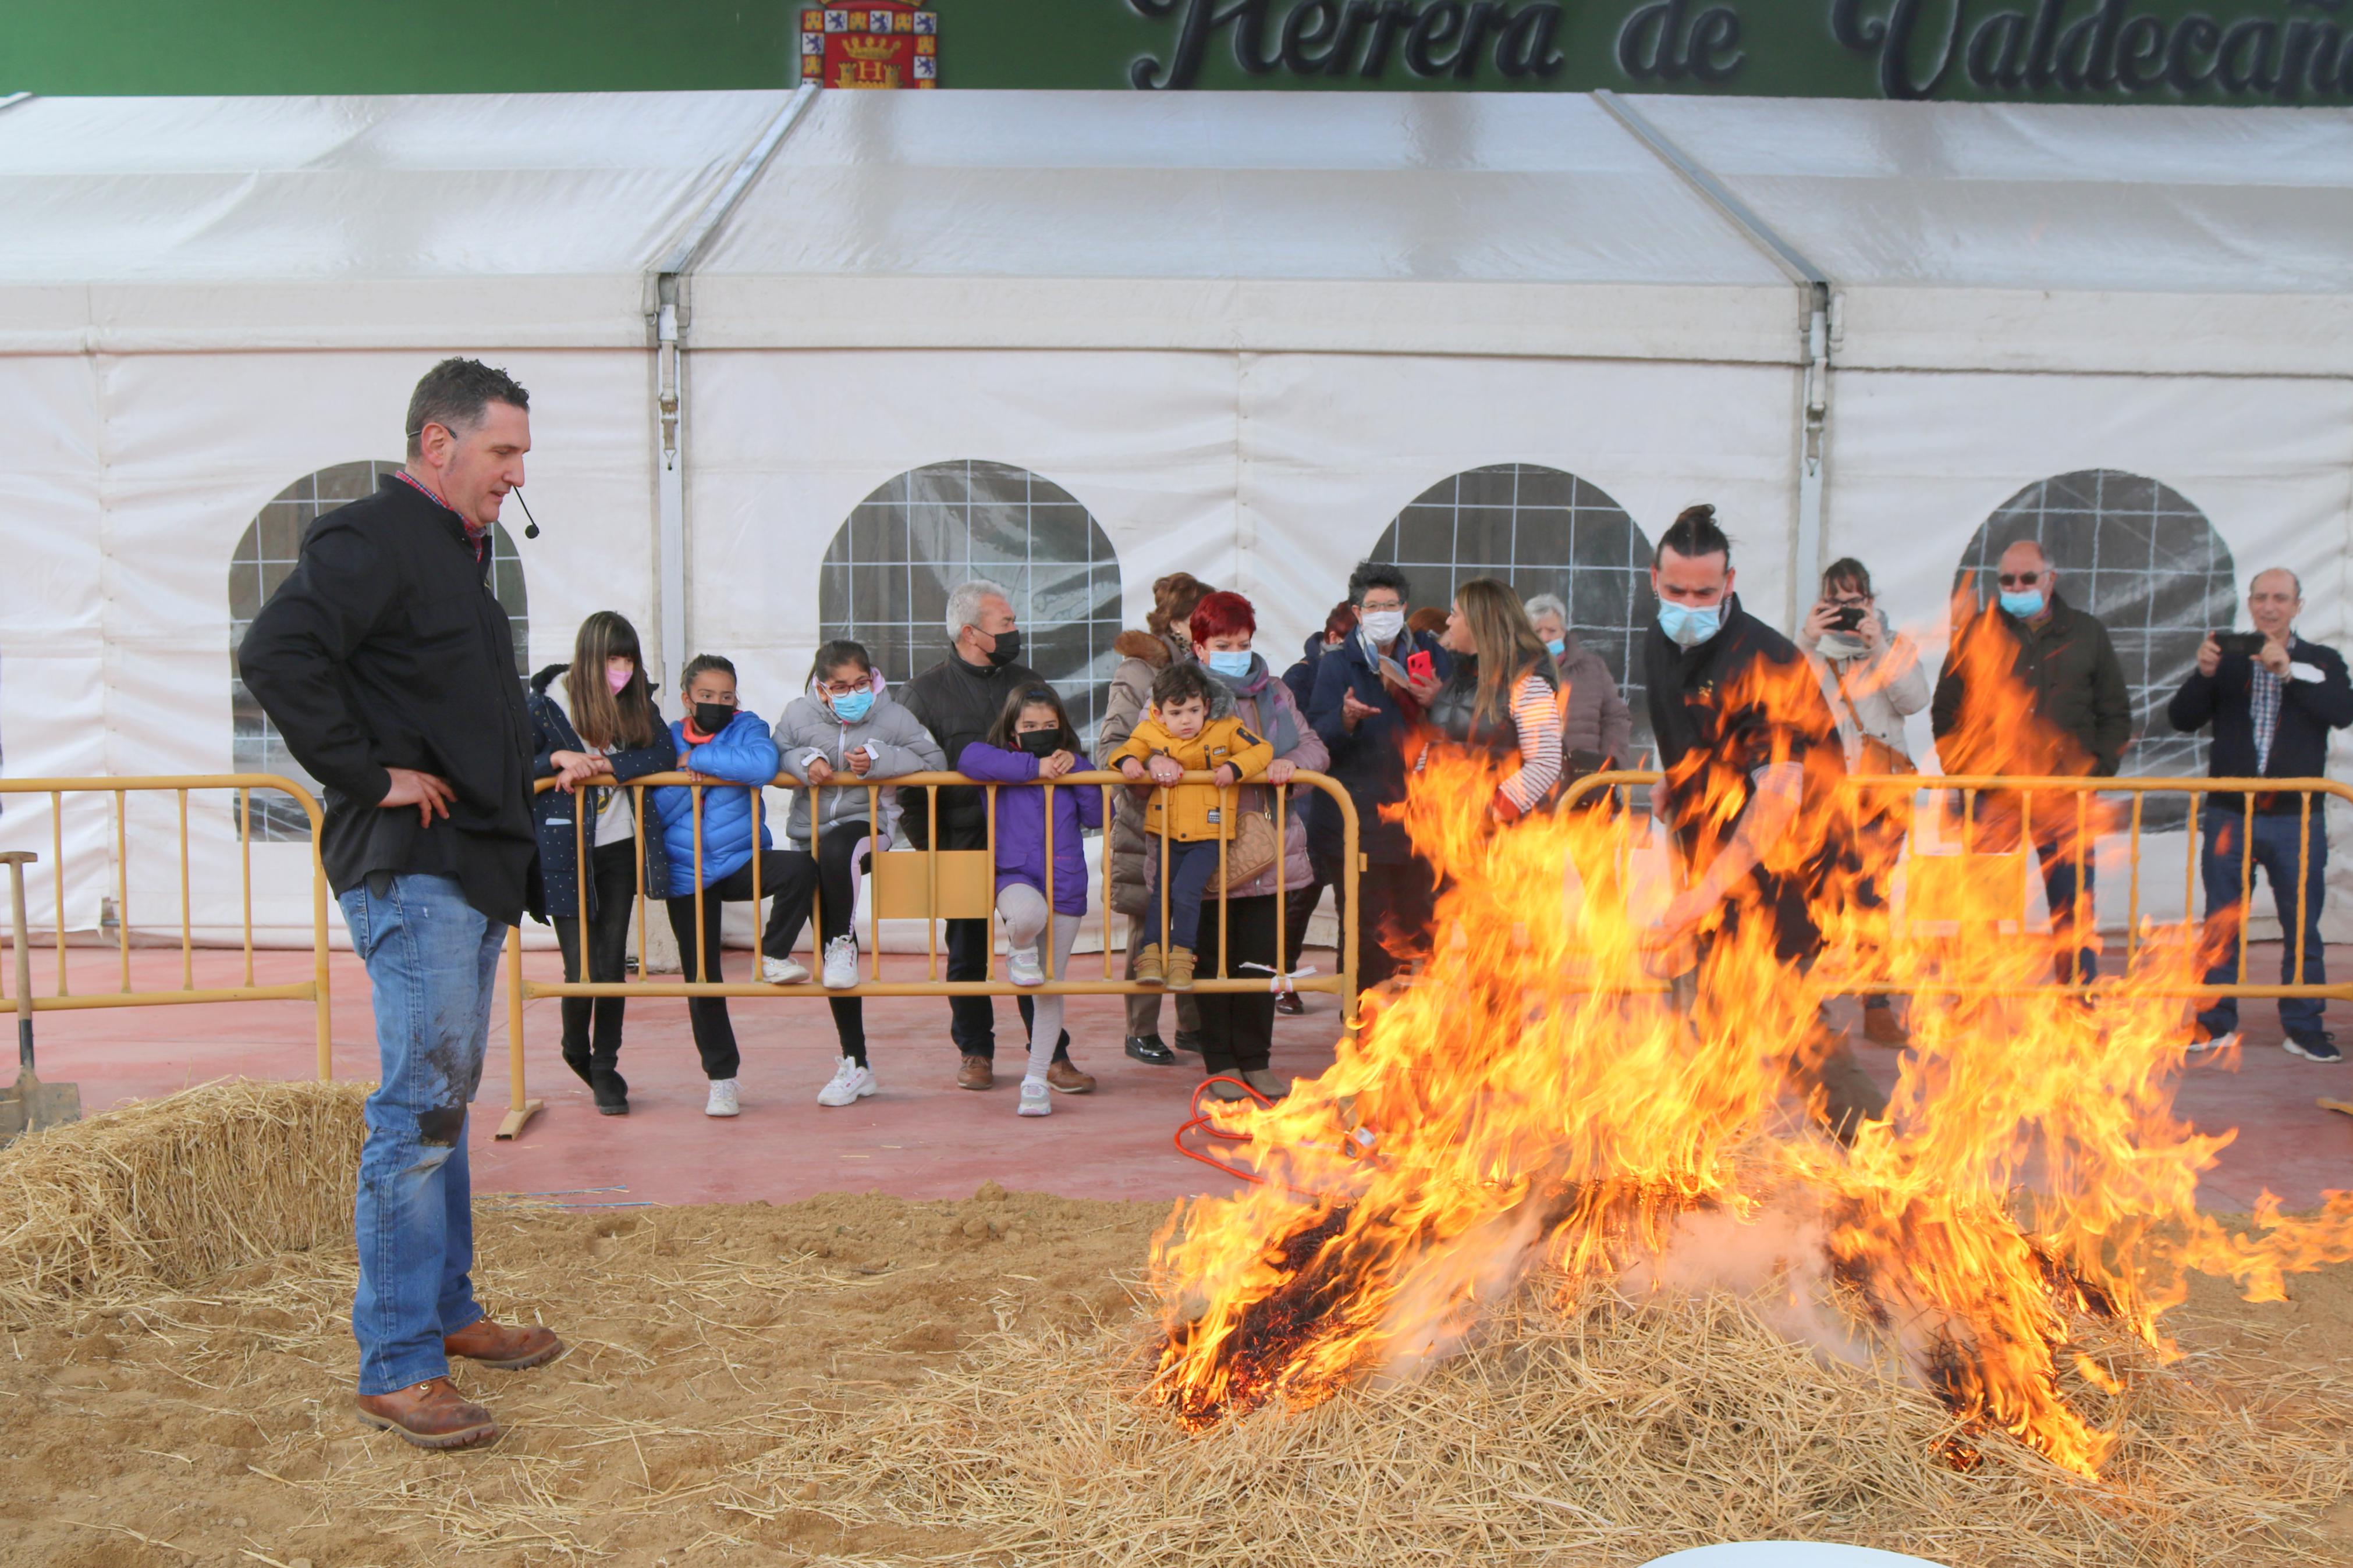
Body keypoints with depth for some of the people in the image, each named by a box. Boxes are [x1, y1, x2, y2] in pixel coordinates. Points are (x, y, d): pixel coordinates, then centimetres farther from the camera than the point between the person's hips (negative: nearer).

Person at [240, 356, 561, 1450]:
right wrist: (370, 777, -22)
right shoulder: (373, 539, -11)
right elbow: (276, 654, -26)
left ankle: (446, 1310, 28)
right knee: (420, 1106, -9)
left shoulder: (455, 550, 20)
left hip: (469, 866, 10)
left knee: (446, 1100, 17)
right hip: (410, 868, -10)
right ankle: (397, 1369, -3)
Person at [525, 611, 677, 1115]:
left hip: (619, 850, 3)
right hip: (565, 852, -3)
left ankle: (605, 1068, 18)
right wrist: (557, 759, -22)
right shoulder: (544, 704, -6)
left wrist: (599, 767, -18)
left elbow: (664, 752, -9)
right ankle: (576, 1051, 27)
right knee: (581, 965, -2)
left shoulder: (637, 701, 5)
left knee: (612, 962, 4)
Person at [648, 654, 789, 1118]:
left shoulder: (747, 728, -1)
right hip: (687, 875, 1)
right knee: (702, 979, 5)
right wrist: (691, 781, -18)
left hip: (741, 861, -1)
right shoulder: (669, 739, 4)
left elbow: (764, 765, -26)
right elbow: (655, 810, -5)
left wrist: (697, 759, -19)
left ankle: (774, 957, -11)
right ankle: (722, 1078, 18)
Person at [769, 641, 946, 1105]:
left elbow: (935, 762, -5)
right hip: (809, 834, 3)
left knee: (835, 849, -40)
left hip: (865, 827, -3)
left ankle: (842, 943, -15)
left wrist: (879, 761, -16)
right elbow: (773, 755, 8)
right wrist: (804, 761, -12)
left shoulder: (892, 717, -2)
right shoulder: (799, 715, 2)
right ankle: (855, 1064, 9)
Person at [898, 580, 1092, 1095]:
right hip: (963, 847, -2)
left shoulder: (1030, 684, 12)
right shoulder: (925, 693, 2)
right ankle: (975, 1052, 21)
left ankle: (1052, 1055, 6)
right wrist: (932, 849, -9)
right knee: (967, 953, 7)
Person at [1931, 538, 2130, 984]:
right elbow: (1945, 713, 8)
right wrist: (1965, 774, -3)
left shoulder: (2088, 634, 10)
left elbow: (2117, 714, 11)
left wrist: (2095, 774, -1)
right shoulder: (1975, 634, 6)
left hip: (2066, 795, 1)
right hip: (1994, 796, -1)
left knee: (2073, 911, 5)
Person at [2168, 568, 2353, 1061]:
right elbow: (2182, 719, -1)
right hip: (2230, 813, 1)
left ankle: (2305, 1027, 12)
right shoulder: (2227, 659, 7)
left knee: (2302, 926, 3)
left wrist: (2289, 672, -20)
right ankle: (2217, 1022, 14)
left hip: (2297, 817, -1)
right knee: (2221, 923, 6)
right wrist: (2204, 674, -17)